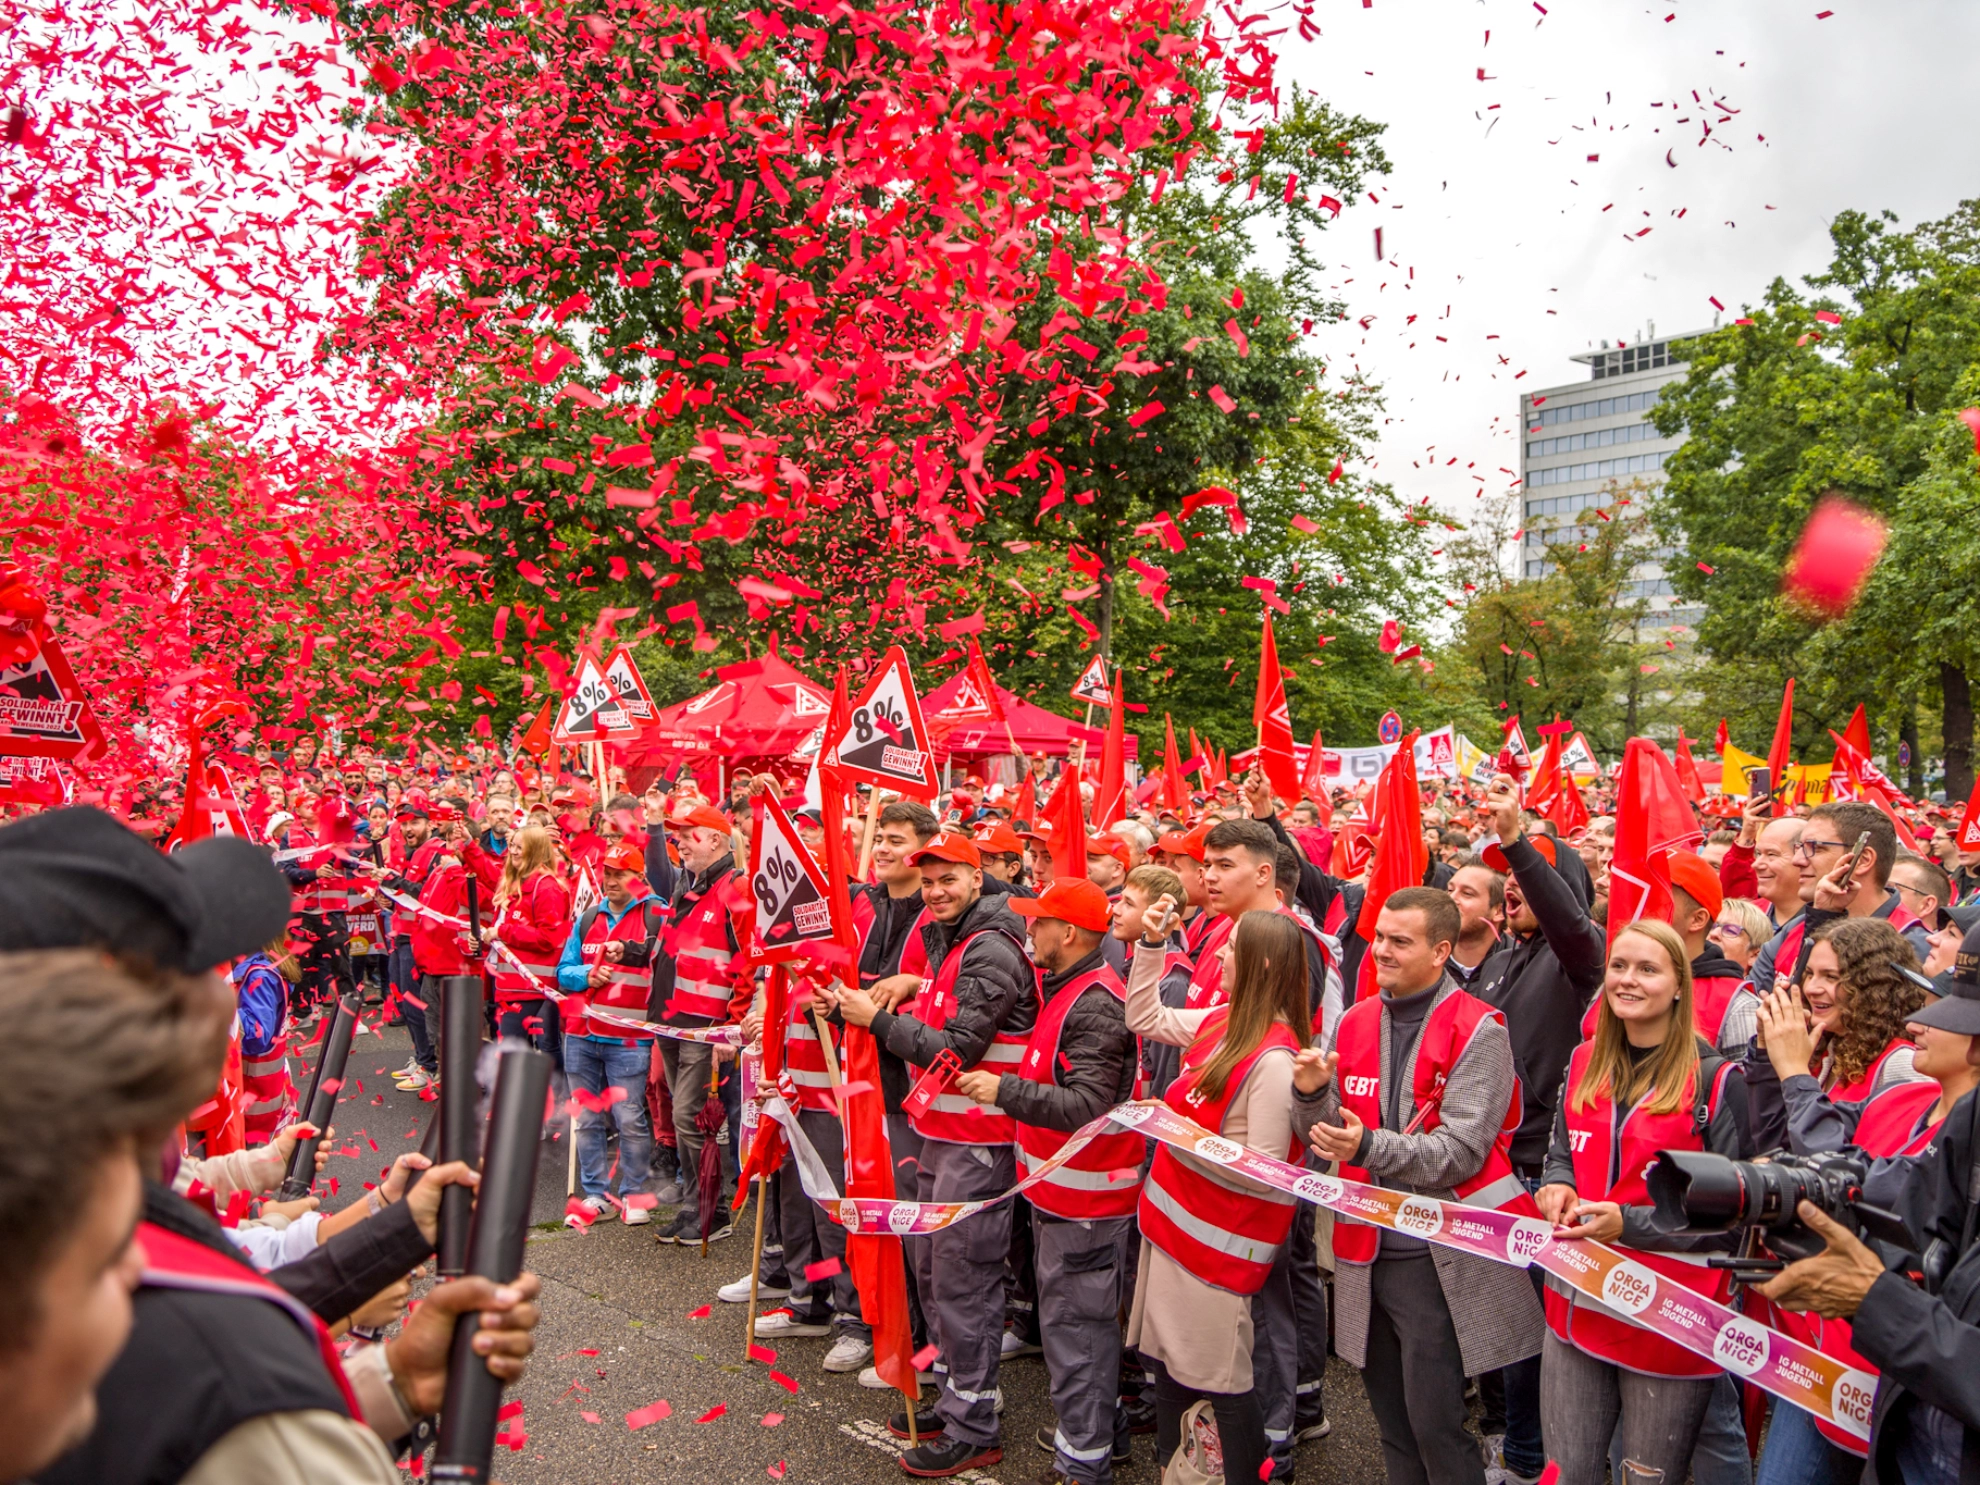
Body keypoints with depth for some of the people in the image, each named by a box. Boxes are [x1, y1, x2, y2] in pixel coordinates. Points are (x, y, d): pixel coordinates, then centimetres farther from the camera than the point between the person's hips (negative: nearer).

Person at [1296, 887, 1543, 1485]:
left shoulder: (1477, 1030, -10)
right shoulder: (1354, 1023, 7)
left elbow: (1461, 1150, -18)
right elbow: (1325, 1134, 9)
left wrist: (1369, 1148, -30)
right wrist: (1312, 1094, -13)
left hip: (1437, 1256, -6)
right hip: (1367, 1248, 6)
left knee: (1434, 1426, 0)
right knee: (1392, 1424, 17)